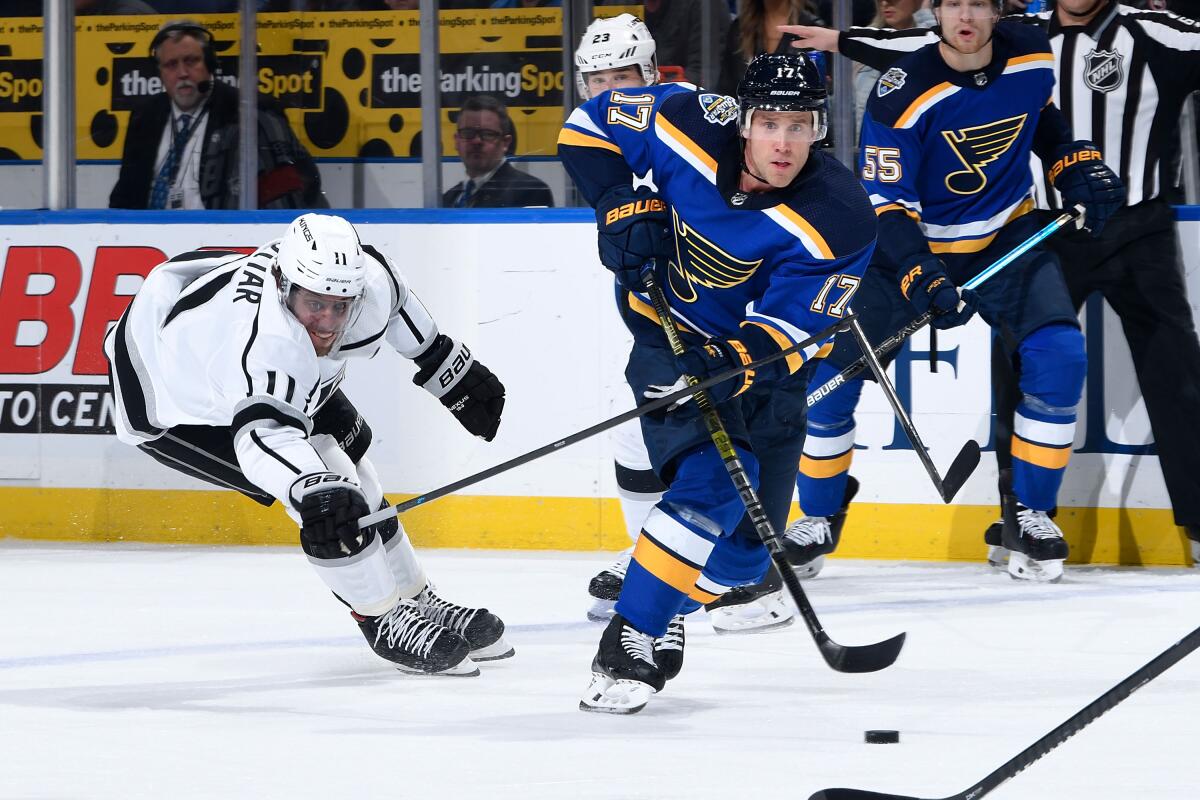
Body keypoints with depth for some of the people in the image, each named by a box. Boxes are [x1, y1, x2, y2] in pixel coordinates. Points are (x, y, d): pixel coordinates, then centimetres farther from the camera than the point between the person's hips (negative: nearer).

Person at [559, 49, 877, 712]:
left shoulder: (839, 221, -26)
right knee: (714, 484, -24)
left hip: (759, 358, 2)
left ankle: (666, 608, 29)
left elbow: (787, 332, -27)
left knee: (745, 549, 0)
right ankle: (624, 648, -19)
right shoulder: (692, 125, -22)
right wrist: (623, 210, -17)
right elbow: (589, 127, -4)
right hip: (669, 330, -2)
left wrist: (729, 367, -45)